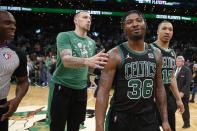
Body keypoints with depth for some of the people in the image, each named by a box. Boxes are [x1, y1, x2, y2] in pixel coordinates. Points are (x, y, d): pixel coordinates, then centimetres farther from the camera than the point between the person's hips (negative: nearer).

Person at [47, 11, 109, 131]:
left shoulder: (92, 42, 8)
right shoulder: (64, 36, -10)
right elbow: (66, 60, -26)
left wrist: (99, 63, -5)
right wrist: (87, 61, -43)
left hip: (81, 89, 5)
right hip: (61, 87, -5)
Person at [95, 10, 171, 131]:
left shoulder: (156, 54, 4)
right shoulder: (115, 54, -11)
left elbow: (159, 87, 9)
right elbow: (103, 91, -15)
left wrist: (165, 120, 6)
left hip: (149, 118, 4)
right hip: (120, 118, -3)